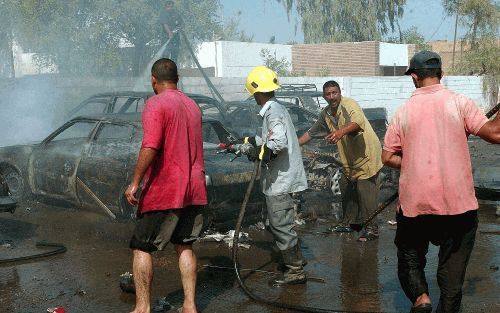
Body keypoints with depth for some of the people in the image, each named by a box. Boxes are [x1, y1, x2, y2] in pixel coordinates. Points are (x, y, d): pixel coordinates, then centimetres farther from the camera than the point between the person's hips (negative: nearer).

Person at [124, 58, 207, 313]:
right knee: (184, 246, 15)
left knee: (141, 248, 5)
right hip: (193, 191, 7)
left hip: (163, 192, -7)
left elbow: (150, 147, -22)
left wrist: (135, 182, -18)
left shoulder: (156, 104, -12)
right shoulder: (192, 105, 11)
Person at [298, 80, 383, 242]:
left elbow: (358, 122, -41)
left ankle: (371, 228, 1)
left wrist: (341, 132, -57)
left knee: (366, 192, -9)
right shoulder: (325, 114, 5)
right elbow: (311, 133, 17)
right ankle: (347, 222, 30)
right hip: (350, 159, 8)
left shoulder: (349, 104, -20)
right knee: (347, 190, 15)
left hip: (366, 154, -8)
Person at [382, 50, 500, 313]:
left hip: (414, 203, 1)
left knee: (410, 257, 17)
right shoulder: (459, 103, -3)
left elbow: (388, 157, 5)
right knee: (452, 271, 10)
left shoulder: (403, 111, 3)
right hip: (457, 203, -1)